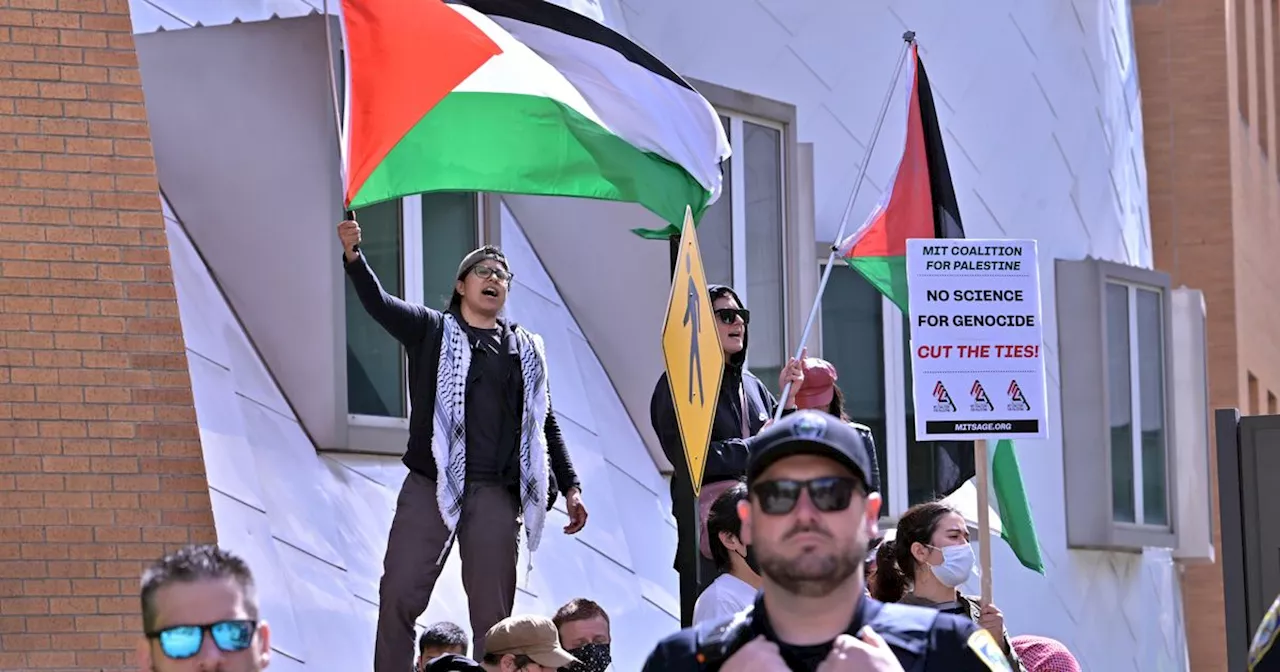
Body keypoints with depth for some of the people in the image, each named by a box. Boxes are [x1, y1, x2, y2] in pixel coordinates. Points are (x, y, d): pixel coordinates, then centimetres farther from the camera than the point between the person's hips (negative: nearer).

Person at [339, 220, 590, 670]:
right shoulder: (431, 330, 9)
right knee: (398, 596, -8)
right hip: (430, 485, -1)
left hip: (495, 494, 2)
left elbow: (545, 423, 19)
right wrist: (353, 258, -25)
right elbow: (379, 303, -7)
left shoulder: (527, 349, 16)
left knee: (493, 612, 1)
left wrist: (570, 487, 14)